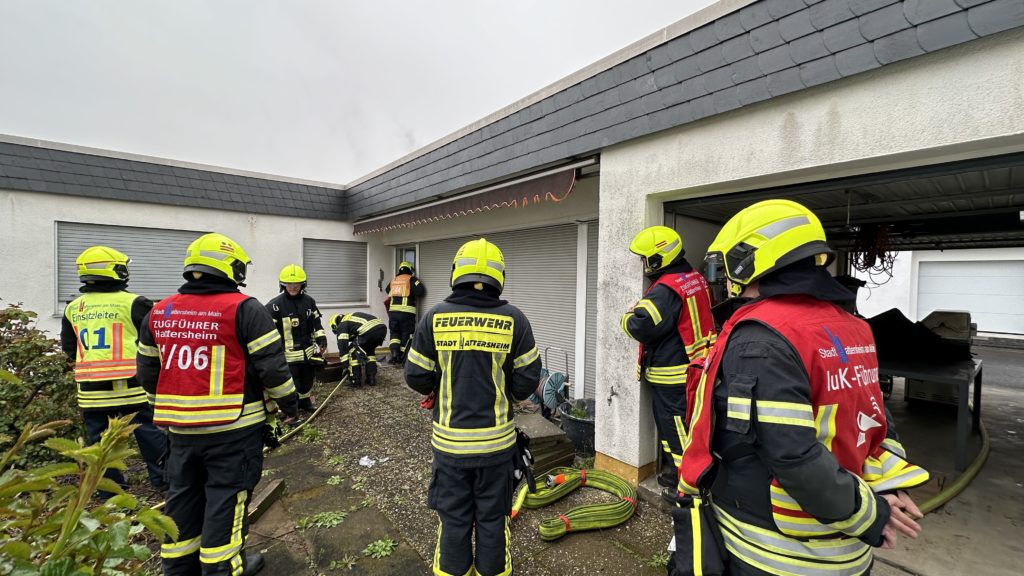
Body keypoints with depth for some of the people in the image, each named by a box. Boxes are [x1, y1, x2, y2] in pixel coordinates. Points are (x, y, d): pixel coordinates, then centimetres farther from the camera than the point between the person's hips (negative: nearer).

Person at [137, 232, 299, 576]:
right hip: (233, 427, -6)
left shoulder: (159, 313, 7)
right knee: (226, 497, 8)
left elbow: (148, 372, 15)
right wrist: (289, 405, -3)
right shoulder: (243, 309, -14)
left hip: (181, 427, 6)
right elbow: (272, 367, -17)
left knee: (184, 495, 21)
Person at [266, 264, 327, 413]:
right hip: (288, 354, -6)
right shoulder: (276, 304, -12)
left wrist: (321, 339, 5)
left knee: (308, 379, 20)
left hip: (307, 350, 6)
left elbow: (316, 323, 13)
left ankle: (305, 401, 41)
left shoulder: (309, 301, 5)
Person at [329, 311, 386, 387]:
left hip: (370, 331, -7)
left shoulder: (342, 325, 16)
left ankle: (355, 380, 15)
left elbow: (342, 345, 7)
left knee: (352, 352, 14)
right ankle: (372, 378, 26)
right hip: (383, 328, 8)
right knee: (370, 351, 30)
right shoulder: (352, 317, 39)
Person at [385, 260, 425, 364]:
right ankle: (402, 357, 8)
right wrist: (415, 297, 10)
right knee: (406, 334, 6)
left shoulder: (393, 280, 18)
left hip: (393, 311, 4)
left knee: (395, 332, 15)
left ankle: (394, 353, -2)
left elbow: (387, 290, 31)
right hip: (406, 312, -4)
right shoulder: (411, 279, 1)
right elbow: (421, 290, -10)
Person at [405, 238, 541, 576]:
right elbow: (527, 380, -6)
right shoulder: (513, 319, -11)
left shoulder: (435, 317, -10)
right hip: (496, 439, 0)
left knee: (454, 519, 20)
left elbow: (416, 377, -4)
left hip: (450, 439, 1)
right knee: (492, 518, 19)